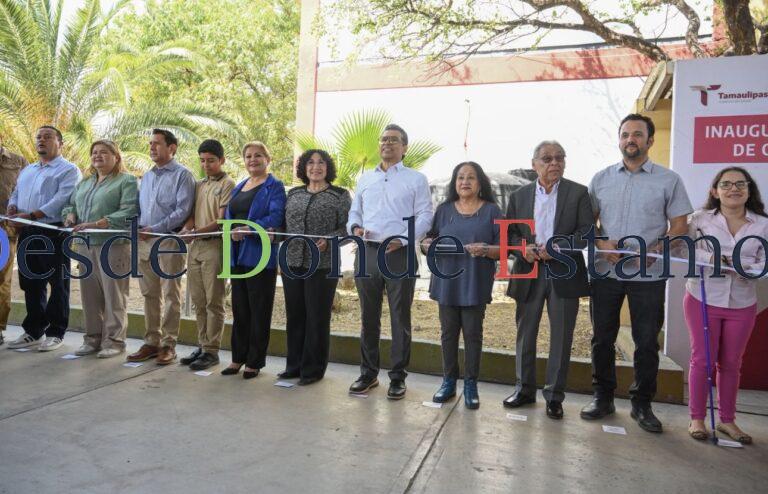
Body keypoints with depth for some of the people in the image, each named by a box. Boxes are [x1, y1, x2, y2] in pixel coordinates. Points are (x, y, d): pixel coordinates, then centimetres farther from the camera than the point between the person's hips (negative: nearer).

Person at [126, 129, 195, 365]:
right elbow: (139, 207, 23)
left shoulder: (182, 174, -3)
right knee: (150, 294, 11)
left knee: (170, 295, -1)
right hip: (144, 241, 7)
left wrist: (154, 229, -16)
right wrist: (138, 227, 3)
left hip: (169, 241, -7)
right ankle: (151, 342, 19)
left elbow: (183, 210, -13)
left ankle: (168, 344, 6)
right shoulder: (147, 176, 19)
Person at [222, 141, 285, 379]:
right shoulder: (239, 187, 19)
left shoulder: (274, 187, -2)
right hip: (237, 254, 6)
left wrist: (247, 229, -24)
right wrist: (232, 232, -8)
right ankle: (238, 357, 22)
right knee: (239, 308, 11)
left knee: (259, 310, 1)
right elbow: (228, 216, 14)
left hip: (260, 255, -6)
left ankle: (254, 361, 12)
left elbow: (275, 218, -15)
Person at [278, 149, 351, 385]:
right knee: (294, 316, 11)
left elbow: (346, 228, -5)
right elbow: (284, 224, 18)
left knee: (317, 318, 2)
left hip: (322, 266, -4)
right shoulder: (293, 194, 15)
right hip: (292, 263, 5)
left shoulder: (340, 195, 2)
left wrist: (328, 241, -19)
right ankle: (294, 365, 25)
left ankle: (313, 369, 16)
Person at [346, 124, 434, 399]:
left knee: (400, 318, 2)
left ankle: (398, 377, 14)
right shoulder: (365, 179, 18)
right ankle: (368, 373, 23)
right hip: (367, 252, 4)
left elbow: (424, 216, -3)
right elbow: (354, 211, 19)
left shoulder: (416, 179, 4)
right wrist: (355, 227, -4)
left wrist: (402, 240, -18)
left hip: (399, 254, -4)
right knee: (368, 317, 10)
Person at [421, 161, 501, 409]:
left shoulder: (491, 210, 2)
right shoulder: (444, 209, 9)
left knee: (472, 333, 3)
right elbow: (427, 241, 9)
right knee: (448, 332, 8)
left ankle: (471, 385, 14)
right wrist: (427, 244, -14)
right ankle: (449, 382, 19)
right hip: (446, 283, 3)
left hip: (475, 284, -2)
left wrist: (485, 250, -21)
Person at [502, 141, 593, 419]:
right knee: (525, 334, 10)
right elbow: (510, 232, 9)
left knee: (561, 337, 4)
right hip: (529, 272, 2)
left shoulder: (578, 193, 2)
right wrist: (523, 247, -11)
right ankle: (525, 389, 25)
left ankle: (554, 396, 17)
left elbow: (587, 231, -4)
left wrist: (557, 247, -18)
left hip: (564, 273, -2)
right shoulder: (519, 195, 9)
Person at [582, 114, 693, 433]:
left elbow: (680, 226, 1)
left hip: (648, 275, -1)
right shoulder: (600, 179, 8)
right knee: (602, 339, 9)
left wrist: (655, 251, -16)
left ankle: (642, 404, 23)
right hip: (605, 272, 2)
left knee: (647, 343, 6)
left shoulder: (668, 180, 3)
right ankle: (603, 397, 25)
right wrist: (602, 243, -11)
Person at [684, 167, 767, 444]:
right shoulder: (700, 219, -1)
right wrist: (711, 258, -26)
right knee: (702, 359, 3)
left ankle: (727, 420, 27)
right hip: (703, 298, -2)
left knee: (731, 363, 12)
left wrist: (737, 265, -21)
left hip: (742, 304, 2)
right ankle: (697, 418, 17)